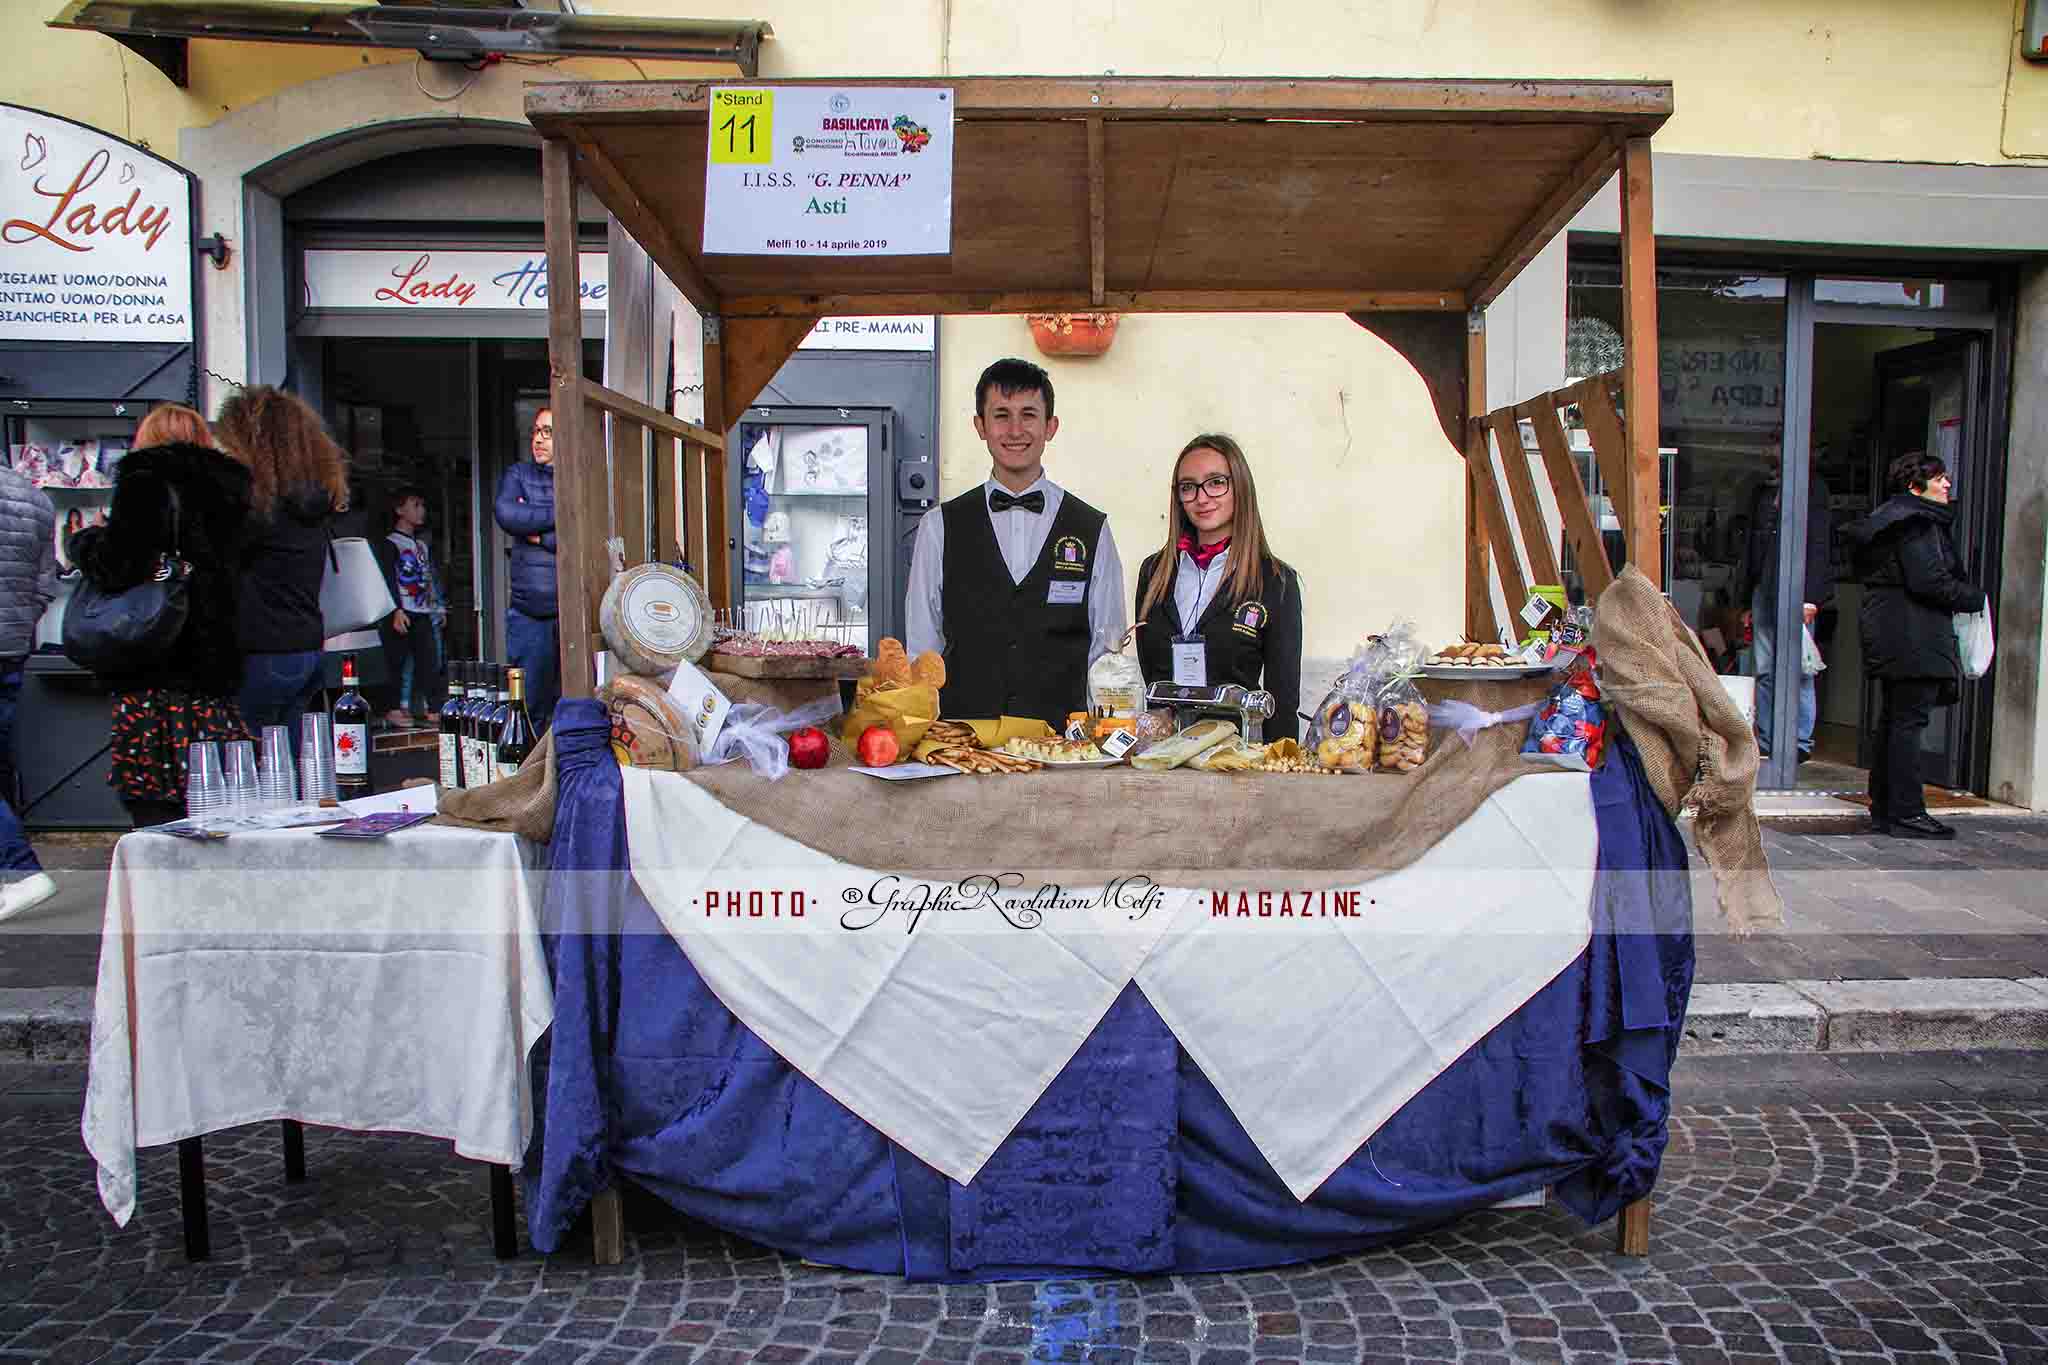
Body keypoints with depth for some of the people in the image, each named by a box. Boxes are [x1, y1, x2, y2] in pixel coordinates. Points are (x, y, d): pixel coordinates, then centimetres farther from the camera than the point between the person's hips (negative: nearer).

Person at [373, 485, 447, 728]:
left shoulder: (423, 545, 20)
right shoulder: (389, 544, -1)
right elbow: (388, 580, -9)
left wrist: (439, 606, 17)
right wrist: (396, 610, -18)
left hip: (423, 614, 6)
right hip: (400, 614, -6)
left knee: (430, 662, -1)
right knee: (398, 662, -7)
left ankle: (429, 709, 1)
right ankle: (395, 709, -1)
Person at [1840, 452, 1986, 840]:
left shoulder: (1891, 518, 18)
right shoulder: (1917, 523, -13)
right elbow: (1929, 581, -21)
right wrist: (1975, 597, -5)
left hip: (1890, 635, 11)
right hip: (1914, 637, -11)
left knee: (1892, 721, 13)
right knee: (1909, 721, -8)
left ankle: (1884, 809, 18)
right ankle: (1906, 814, -6)